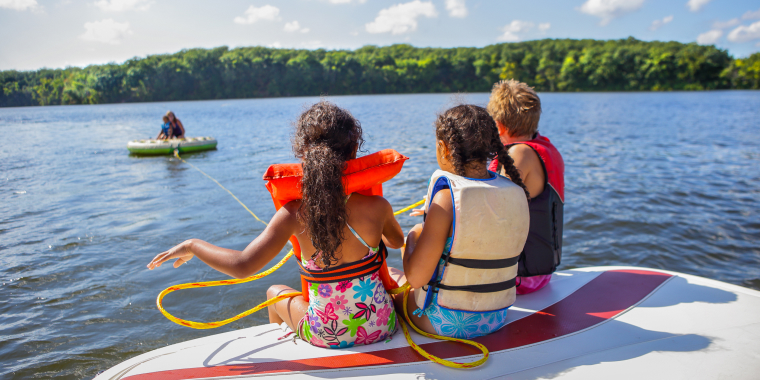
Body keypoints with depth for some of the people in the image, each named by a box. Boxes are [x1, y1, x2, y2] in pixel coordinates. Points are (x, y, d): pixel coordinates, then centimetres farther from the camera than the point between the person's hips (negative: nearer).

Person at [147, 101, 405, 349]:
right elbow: (397, 242, 4)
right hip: (382, 330, 1)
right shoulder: (376, 207, -18)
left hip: (326, 336, 0)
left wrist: (192, 246, -8)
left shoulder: (295, 214, -22)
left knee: (276, 293, 32)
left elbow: (242, 266, -26)